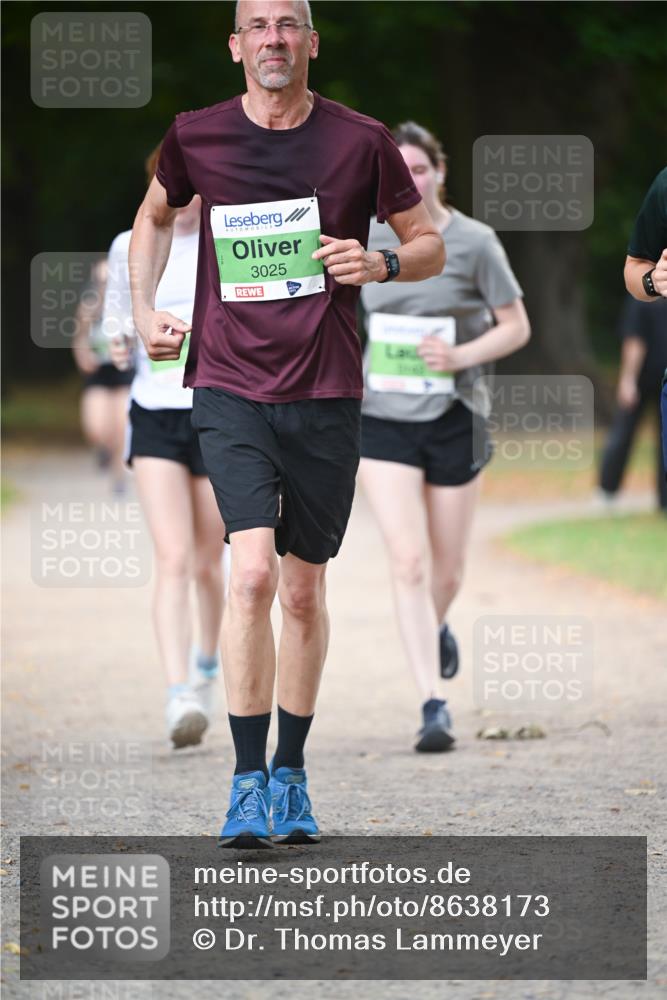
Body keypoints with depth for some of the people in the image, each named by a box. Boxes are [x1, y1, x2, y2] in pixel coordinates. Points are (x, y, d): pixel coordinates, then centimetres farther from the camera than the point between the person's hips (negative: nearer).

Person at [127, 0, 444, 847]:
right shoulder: (196, 138, 2)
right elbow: (154, 216, 24)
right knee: (252, 571, -17)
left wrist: (381, 263, -11)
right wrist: (145, 310, 12)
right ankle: (248, 781, -12)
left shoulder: (361, 141, 0)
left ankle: (290, 776, 23)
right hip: (229, 388, -1)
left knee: (303, 591, 8)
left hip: (325, 395, 1)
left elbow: (431, 246, 9)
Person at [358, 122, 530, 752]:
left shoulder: (474, 243, -5)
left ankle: (437, 629, 46)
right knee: (408, 560, -14)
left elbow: (516, 327, -1)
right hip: (382, 420, 0)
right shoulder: (363, 239, 2)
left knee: (446, 569, 10)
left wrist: (461, 356, -16)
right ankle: (432, 706, -14)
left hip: (454, 418, 0)